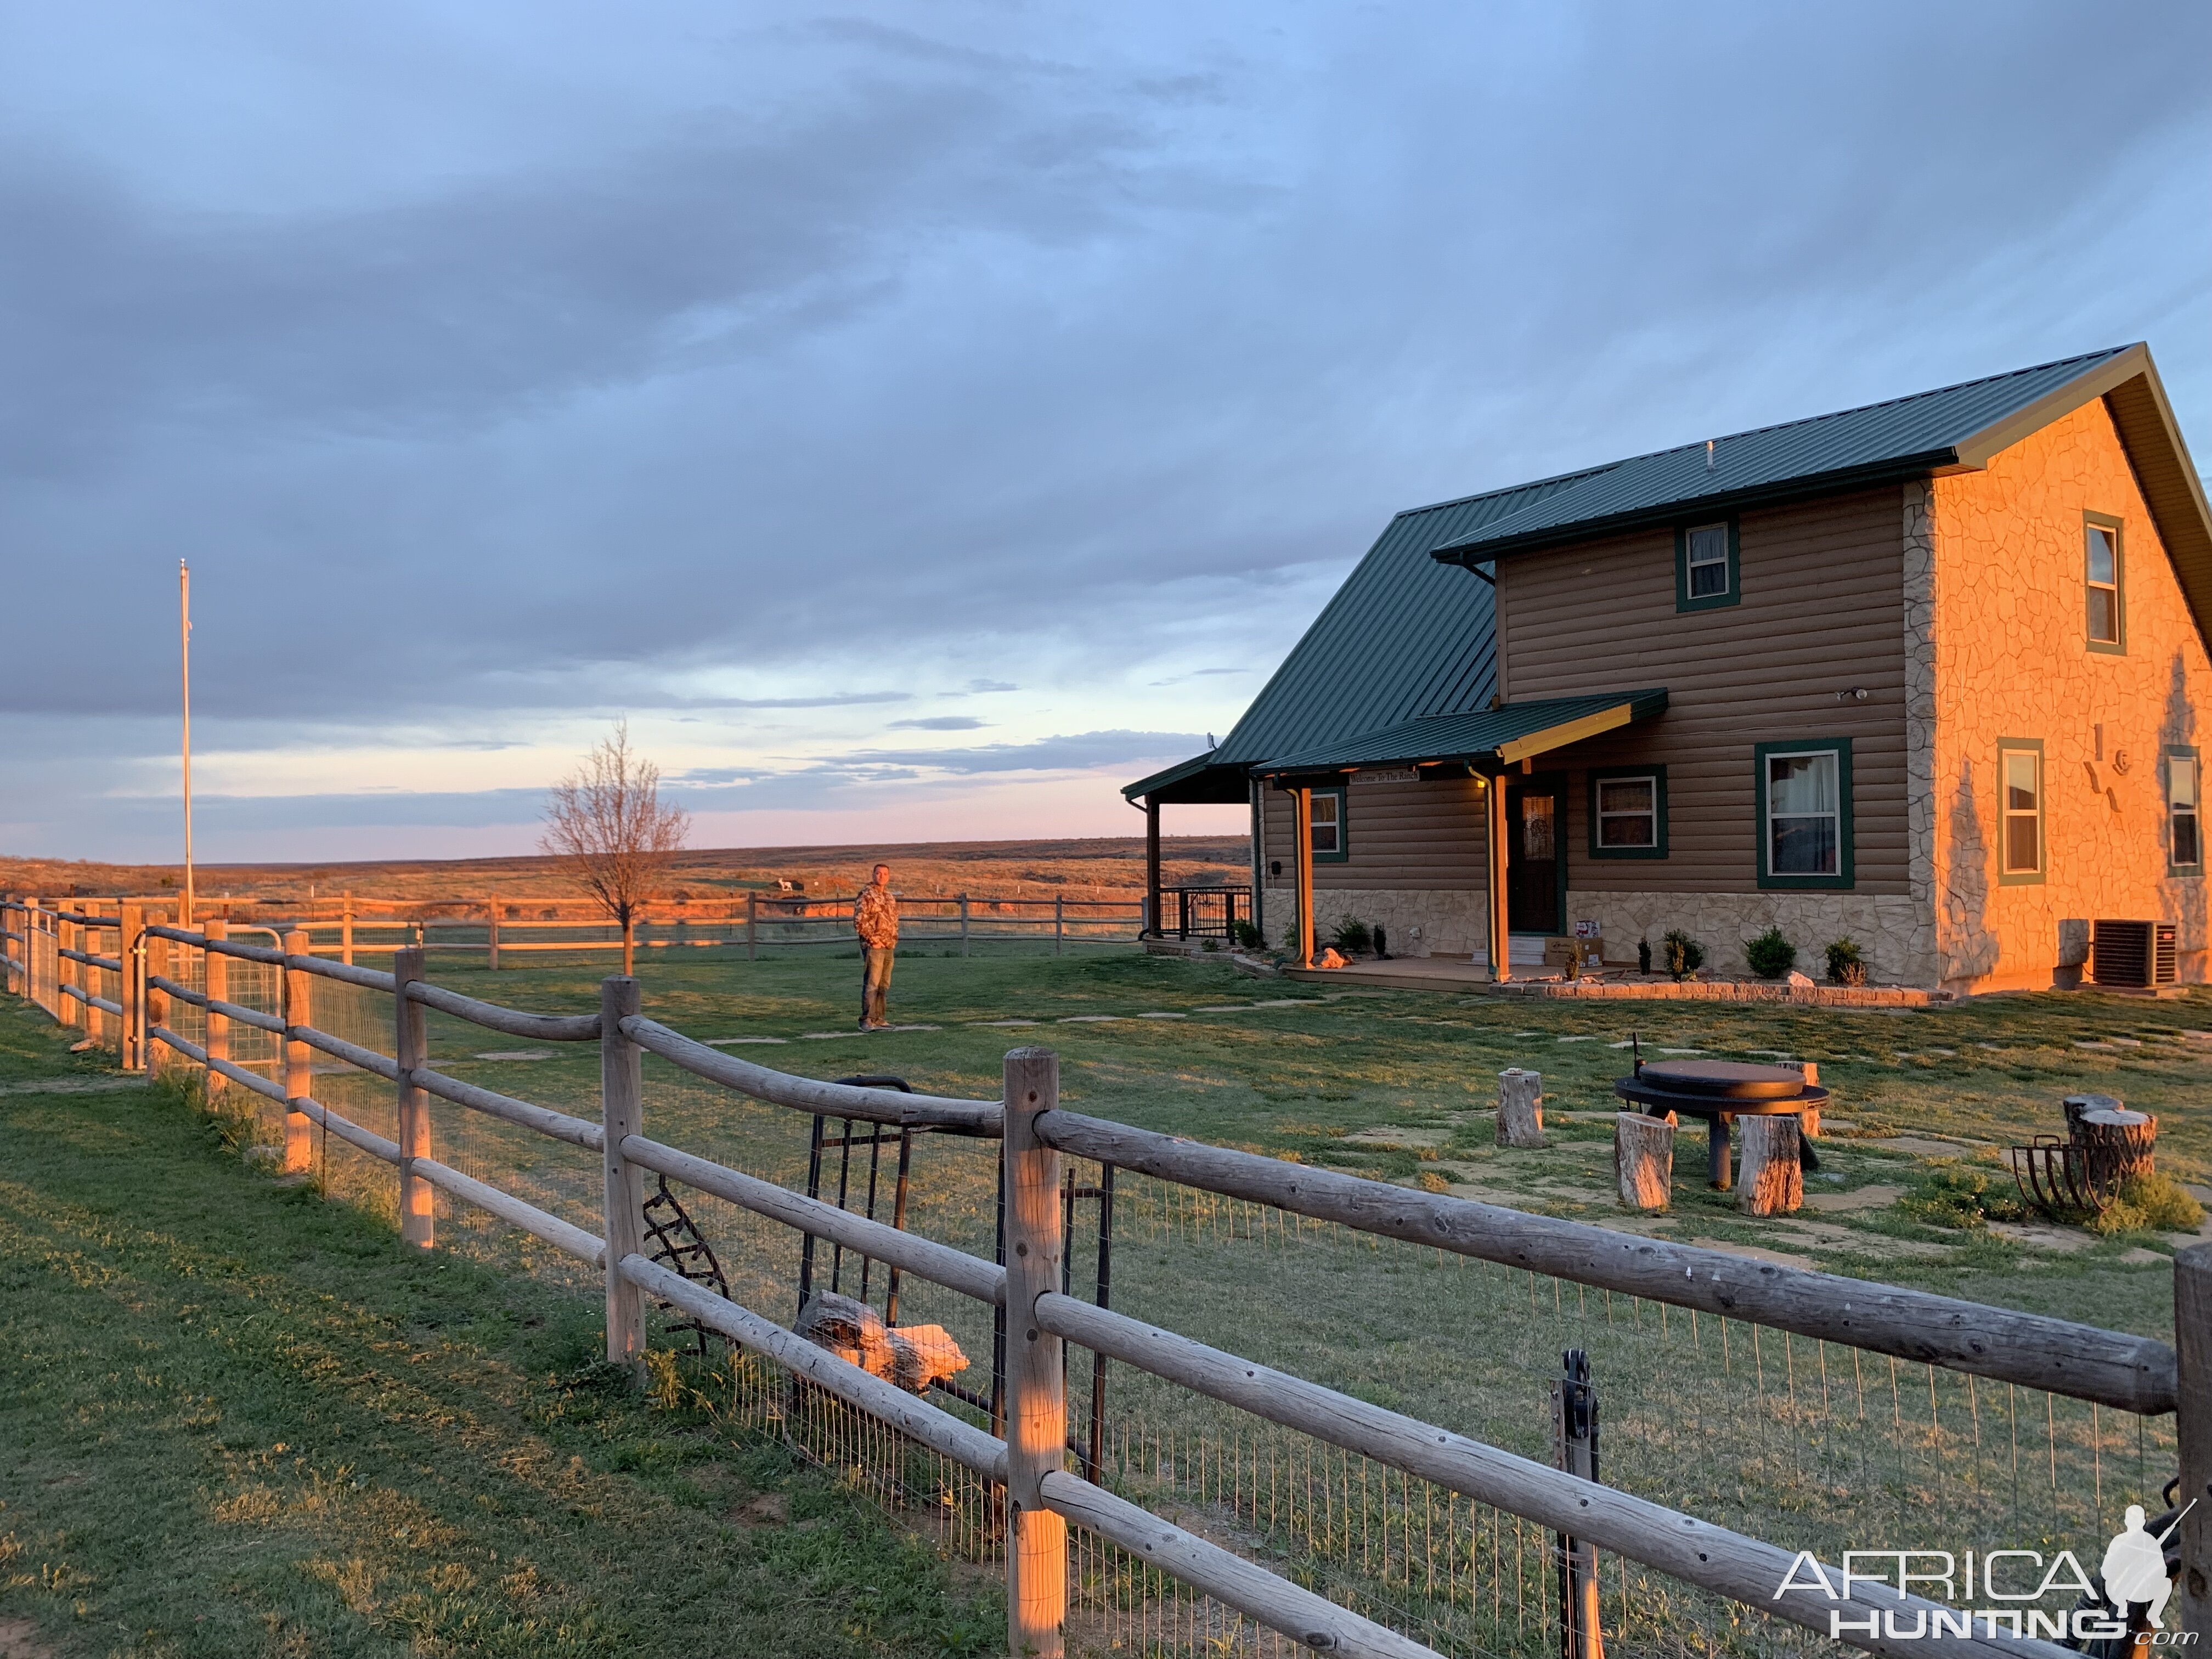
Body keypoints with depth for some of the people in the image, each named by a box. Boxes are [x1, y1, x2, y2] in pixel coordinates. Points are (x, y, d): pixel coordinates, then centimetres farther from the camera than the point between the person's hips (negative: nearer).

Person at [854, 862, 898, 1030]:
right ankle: (867, 1021, -8)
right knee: (872, 984, -9)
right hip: (874, 947, -8)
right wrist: (873, 940, -15)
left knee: (884, 985, 11)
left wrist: (894, 939, 14)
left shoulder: (890, 897, 17)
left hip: (889, 947, 8)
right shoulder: (866, 896, -9)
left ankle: (879, 1018, 17)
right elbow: (859, 922, -15)